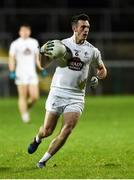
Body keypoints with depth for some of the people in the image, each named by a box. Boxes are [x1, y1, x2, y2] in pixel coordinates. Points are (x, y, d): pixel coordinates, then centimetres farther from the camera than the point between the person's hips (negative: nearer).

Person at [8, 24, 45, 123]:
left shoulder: (34, 42, 13)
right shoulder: (15, 44, 0)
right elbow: (11, 59, -2)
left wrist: (41, 69, 14)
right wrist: (12, 72, -13)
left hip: (32, 73, 4)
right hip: (21, 74, -4)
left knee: (35, 96, -5)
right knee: (23, 96, -6)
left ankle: (27, 106, 22)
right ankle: (24, 115, 0)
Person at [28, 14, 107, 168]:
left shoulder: (92, 51, 3)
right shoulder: (62, 44, -2)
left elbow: (101, 69, 21)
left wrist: (97, 78, -3)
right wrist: (44, 53, -22)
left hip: (76, 96, 1)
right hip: (57, 92, -1)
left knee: (67, 130, -15)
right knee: (47, 131, 2)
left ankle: (43, 161, -2)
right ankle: (37, 139, 40)